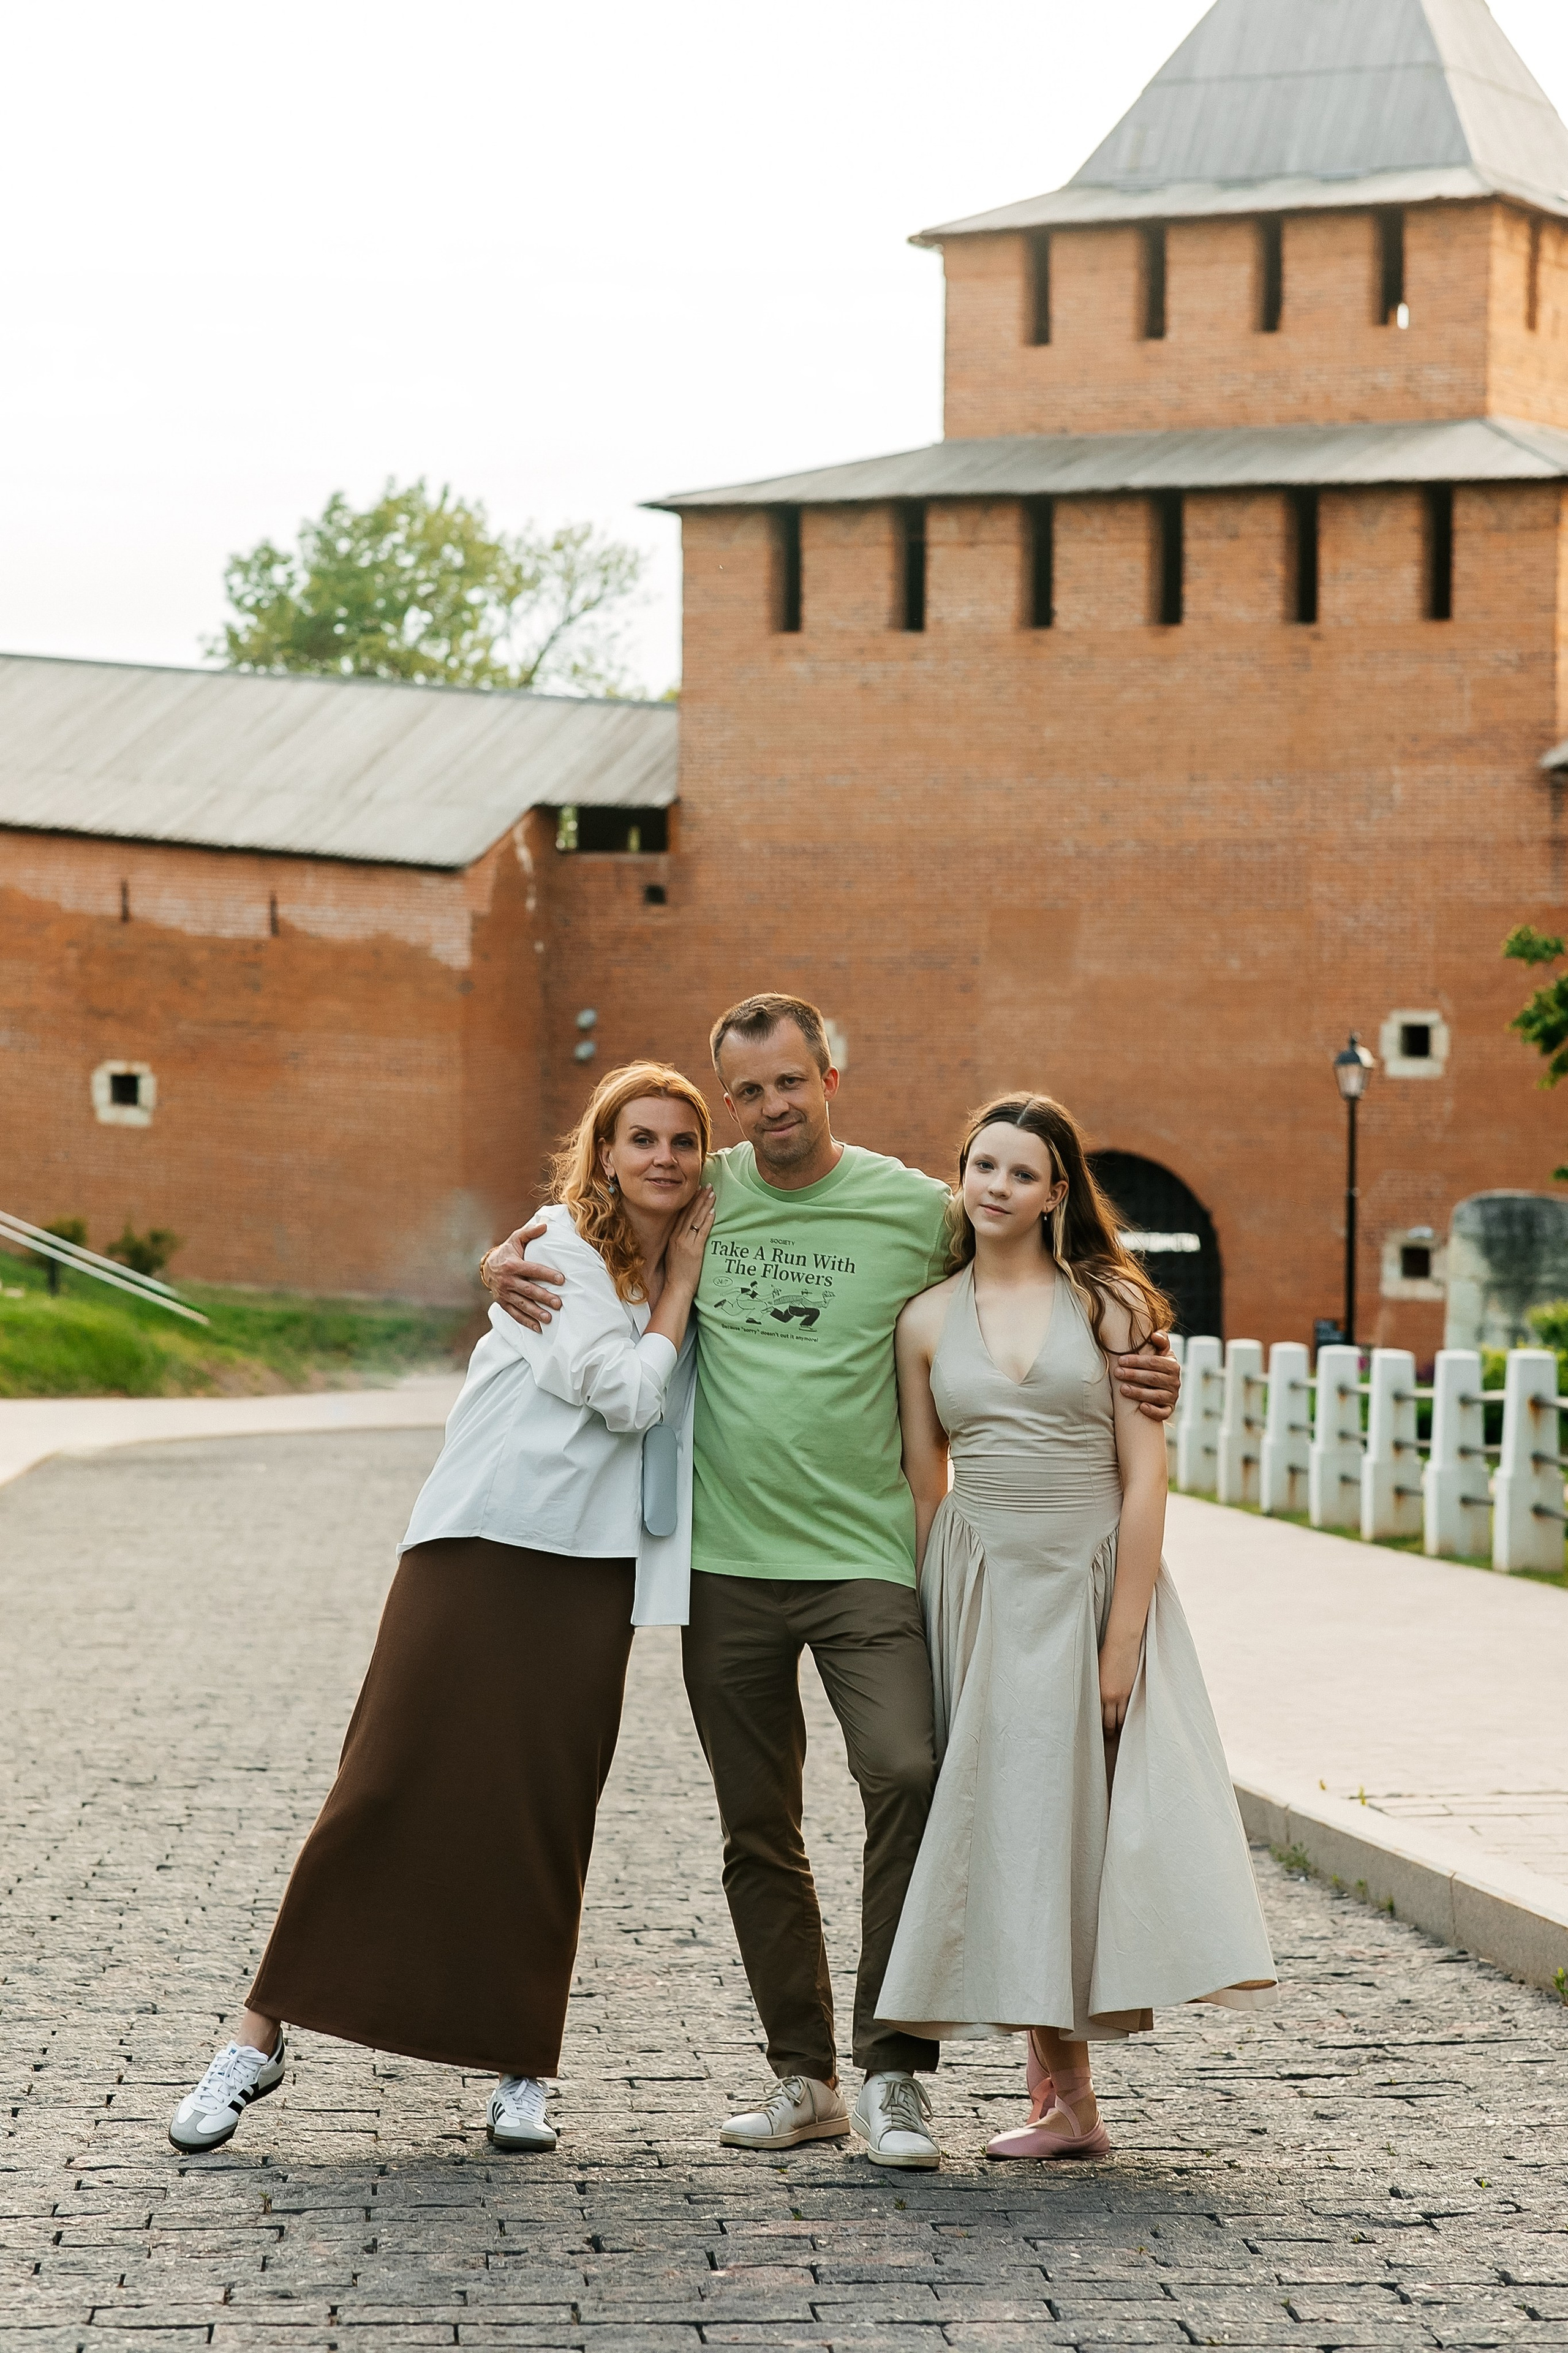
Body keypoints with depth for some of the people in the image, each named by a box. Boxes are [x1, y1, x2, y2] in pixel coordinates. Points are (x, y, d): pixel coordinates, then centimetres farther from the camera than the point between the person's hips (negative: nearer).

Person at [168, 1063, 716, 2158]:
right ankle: (261, 2037, 1)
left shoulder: (687, 1272, 16)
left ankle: (522, 2069, 10)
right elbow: (624, 1393, -12)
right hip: (480, 1547, -5)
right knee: (389, 1788, -6)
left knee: (548, 1812, 1)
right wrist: (681, 1283, -2)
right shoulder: (560, 1253, -3)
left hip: (590, 1573, 5)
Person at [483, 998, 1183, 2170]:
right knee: (758, 1831, 8)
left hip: (865, 1557, -3)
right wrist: (509, 1264, -2)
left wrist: (1133, 1376, -5)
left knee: (909, 1774, -22)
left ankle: (892, 2072, -14)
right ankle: (804, 2078, 21)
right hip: (727, 1562, 3)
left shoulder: (917, 1210, 0)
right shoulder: (698, 1197, 5)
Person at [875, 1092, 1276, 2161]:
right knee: (1013, 1822, 0)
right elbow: (923, 1486, 11)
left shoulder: (1106, 1303, -1)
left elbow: (1147, 1475, -5)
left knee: (1098, 1817, -7)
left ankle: (1065, 2097, 1)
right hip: (986, 1593, 2)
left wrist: (1122, 1637, -12)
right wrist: (935, 1632, 5)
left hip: (1096, 1582, -2)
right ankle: (1067, 2101, 7)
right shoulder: (929, 1321, 7)